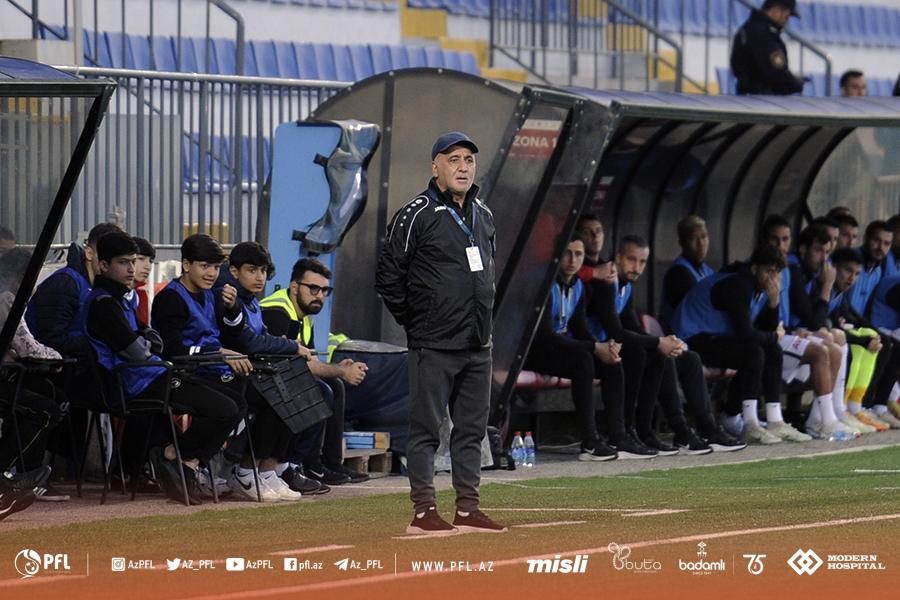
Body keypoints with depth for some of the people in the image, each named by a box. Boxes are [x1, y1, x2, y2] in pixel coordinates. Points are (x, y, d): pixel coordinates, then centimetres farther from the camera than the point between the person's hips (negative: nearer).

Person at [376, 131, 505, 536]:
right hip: (434, 346, -7)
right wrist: (416, 321, -5)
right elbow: (388, 278, -8)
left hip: (477, 345, 7)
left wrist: (482, 319, 16)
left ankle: (468, 509, 15)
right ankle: (423, 512, -2)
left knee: (472, 428, 9)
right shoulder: (417, 215, -8)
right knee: (426, 428, -4)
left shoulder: (483, 217, 14)